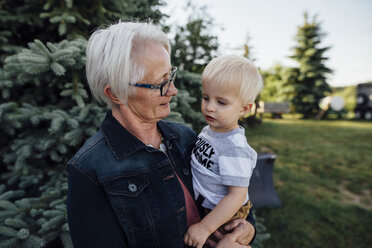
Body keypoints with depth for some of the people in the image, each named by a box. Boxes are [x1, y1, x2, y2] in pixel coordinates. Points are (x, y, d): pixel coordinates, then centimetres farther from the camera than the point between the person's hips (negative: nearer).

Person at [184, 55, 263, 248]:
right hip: (203, 208, 8)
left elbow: (237, 195, -28)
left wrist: (205, 227, -25)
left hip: (223, 218, -8)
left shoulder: (234, 149, -31)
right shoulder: (208, 130, -6)